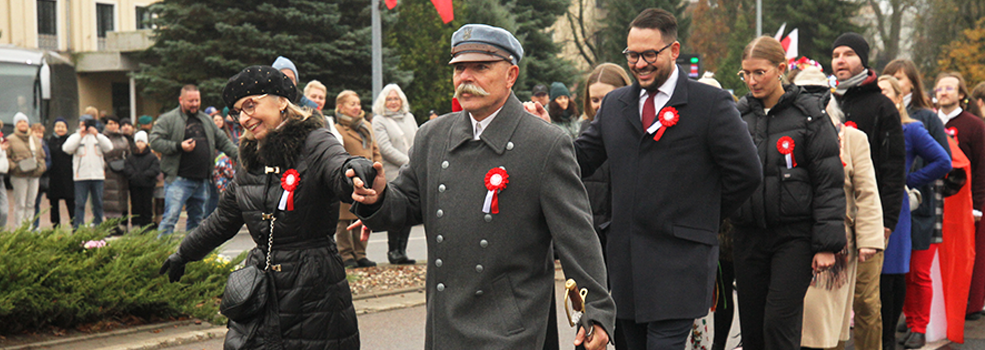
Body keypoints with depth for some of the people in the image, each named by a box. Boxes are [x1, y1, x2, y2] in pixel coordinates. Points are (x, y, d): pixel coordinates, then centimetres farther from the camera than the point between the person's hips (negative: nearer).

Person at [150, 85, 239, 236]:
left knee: (196, 219, 14)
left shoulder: (206, 120, 18)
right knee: (171, 217, -14)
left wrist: (239, 155, 11)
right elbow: (154, 141, -10)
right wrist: (179, 146, -19)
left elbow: (223, 141, 24)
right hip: (178, 180, -6)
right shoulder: (168, 119, -2)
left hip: (202, 181, 7)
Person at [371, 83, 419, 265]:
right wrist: (409, 163, -12)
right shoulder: (379, 121, 1)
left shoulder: (409, 118, 18)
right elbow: (385, 148, -9)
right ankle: (393, 250, 0)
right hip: (392, 174, -5)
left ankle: (401, 250, 8)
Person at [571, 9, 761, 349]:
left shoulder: (712, 103, -3)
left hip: (680, 264, -5)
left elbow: (746, 172, -3)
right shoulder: (614, 104, 13)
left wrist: (706, 215, 2)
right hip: (624, 263, 5)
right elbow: (581, 159, 10)